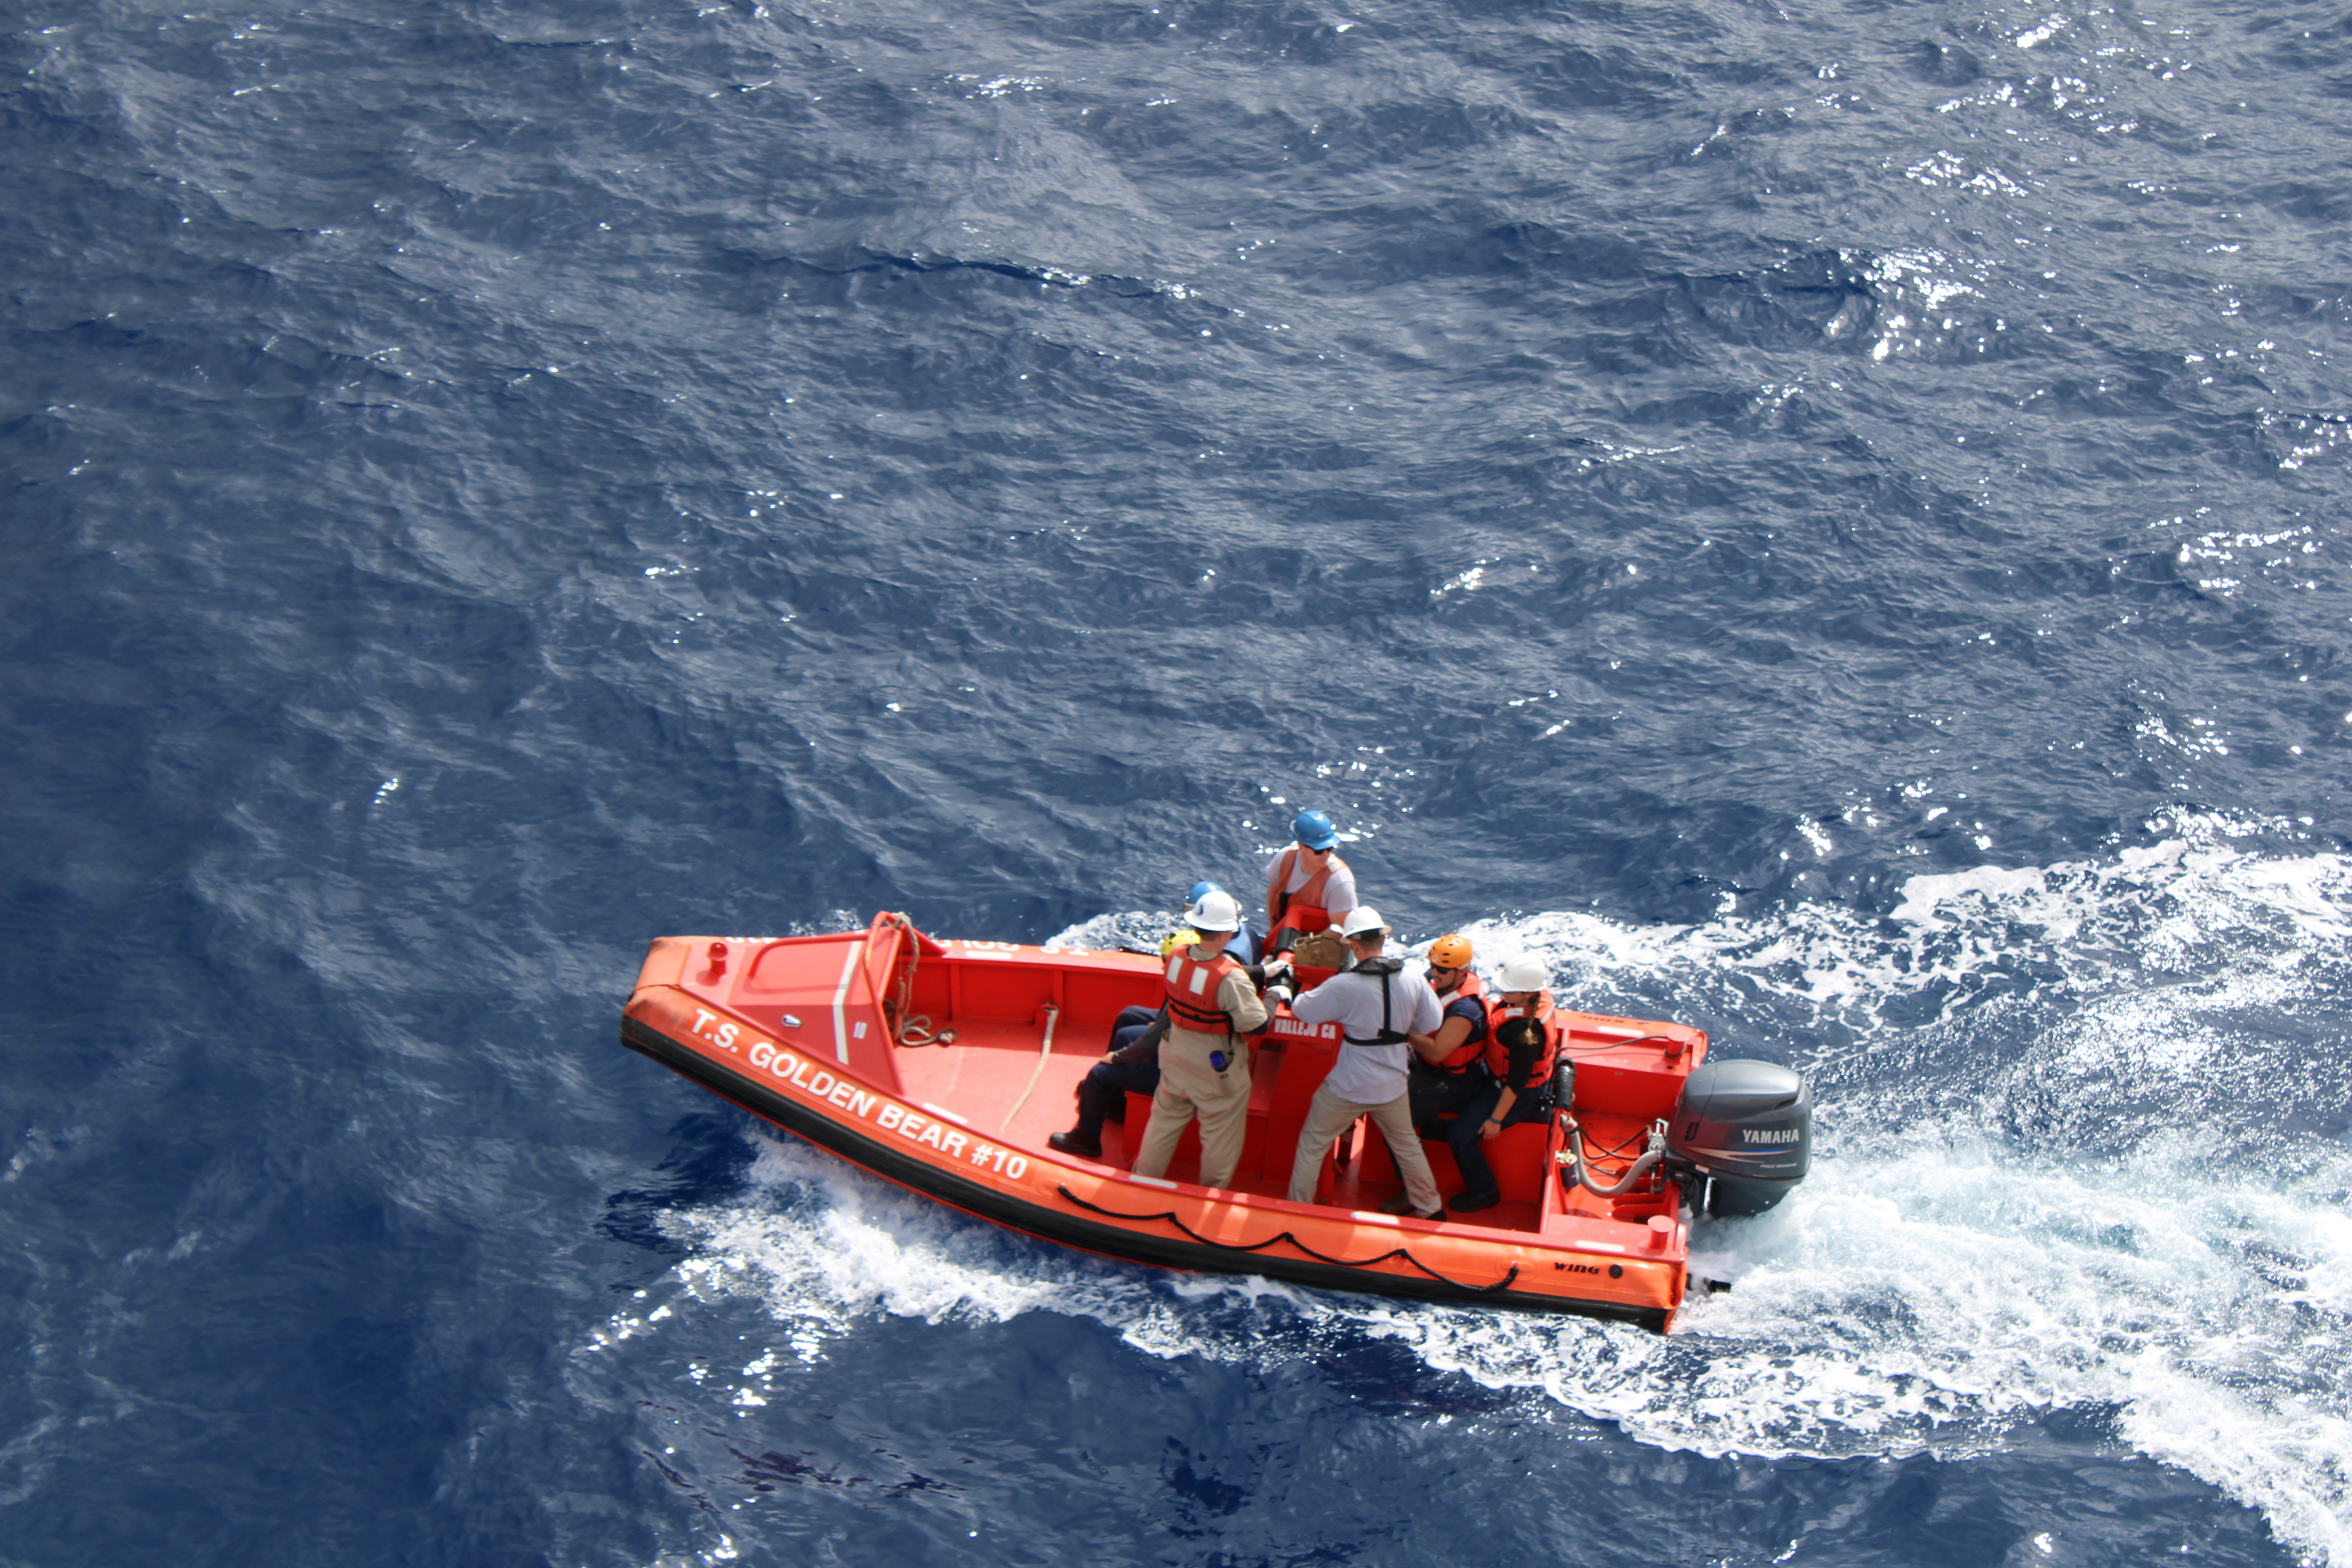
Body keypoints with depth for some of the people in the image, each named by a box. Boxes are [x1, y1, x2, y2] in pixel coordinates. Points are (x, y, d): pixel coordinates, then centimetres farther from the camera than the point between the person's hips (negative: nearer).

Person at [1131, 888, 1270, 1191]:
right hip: (1218, 1074, -6)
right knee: (1221, 1135, 16)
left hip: (1176, 1061, 6)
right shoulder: (1231, 978, -32)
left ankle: (1144, 1180, 39)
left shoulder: (1176, 958, -12)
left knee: (1165, 1120, 25)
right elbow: (1258, 1025, -24)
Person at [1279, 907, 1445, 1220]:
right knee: (1406, 1144, 26)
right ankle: (1430, 1208, 37)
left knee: (1312, 1144, 16)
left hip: (1348, 1088, -4)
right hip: (1393, 1087, 4)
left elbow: (1303, 1009, -9)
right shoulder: (1413, 981, -9)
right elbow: (1431, 1023, 2)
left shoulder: (1343, 986, -21)